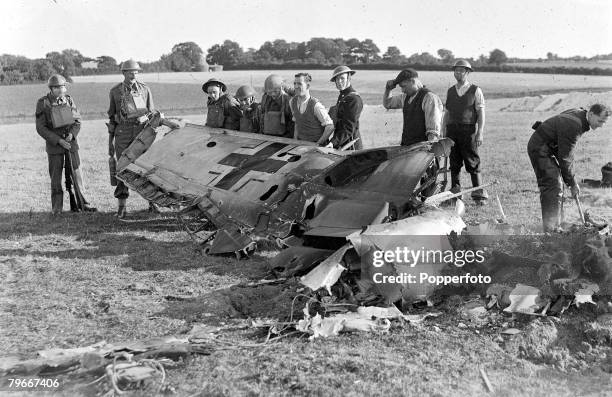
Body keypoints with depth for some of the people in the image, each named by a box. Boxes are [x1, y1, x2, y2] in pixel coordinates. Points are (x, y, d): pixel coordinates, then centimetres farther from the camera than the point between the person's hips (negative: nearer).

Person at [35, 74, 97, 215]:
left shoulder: (69, 100, 2)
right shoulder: (42, 103, -7)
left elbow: (77, 120, 7)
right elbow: (40, 128, -8)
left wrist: (72, 134, -13)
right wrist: (59, 140, -16)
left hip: (71, 142, 2)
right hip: (54, 145, -2)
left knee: (76, 173, 3)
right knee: (56, 177, 1)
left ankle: (82, 203, 11)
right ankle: (57, 208, 10)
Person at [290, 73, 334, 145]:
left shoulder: (316, 105, -16)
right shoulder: (292, 102, 2)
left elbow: (330, 126, -13)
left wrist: (318, 143, -9)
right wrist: (295, 139, 7)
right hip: (300, 143, 5)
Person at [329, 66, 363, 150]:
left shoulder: (354, 99, -14)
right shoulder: (342, 96, 16)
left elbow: (349, 128, -21)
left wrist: (333, 143, -27)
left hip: (350, 146, -9)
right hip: (339, 146, 9)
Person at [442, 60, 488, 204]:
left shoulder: (475, 90, 4)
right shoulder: (450, 91, 15)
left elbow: (481, 113, 0)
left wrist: (479, 133, -10)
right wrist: (442, 133, 9)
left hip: (468, 130, -4)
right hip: (452, 130, 4)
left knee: (473, 163, -5)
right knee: (454, 163, 3)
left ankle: (479, 194, 0)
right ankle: (455, 193, 9)